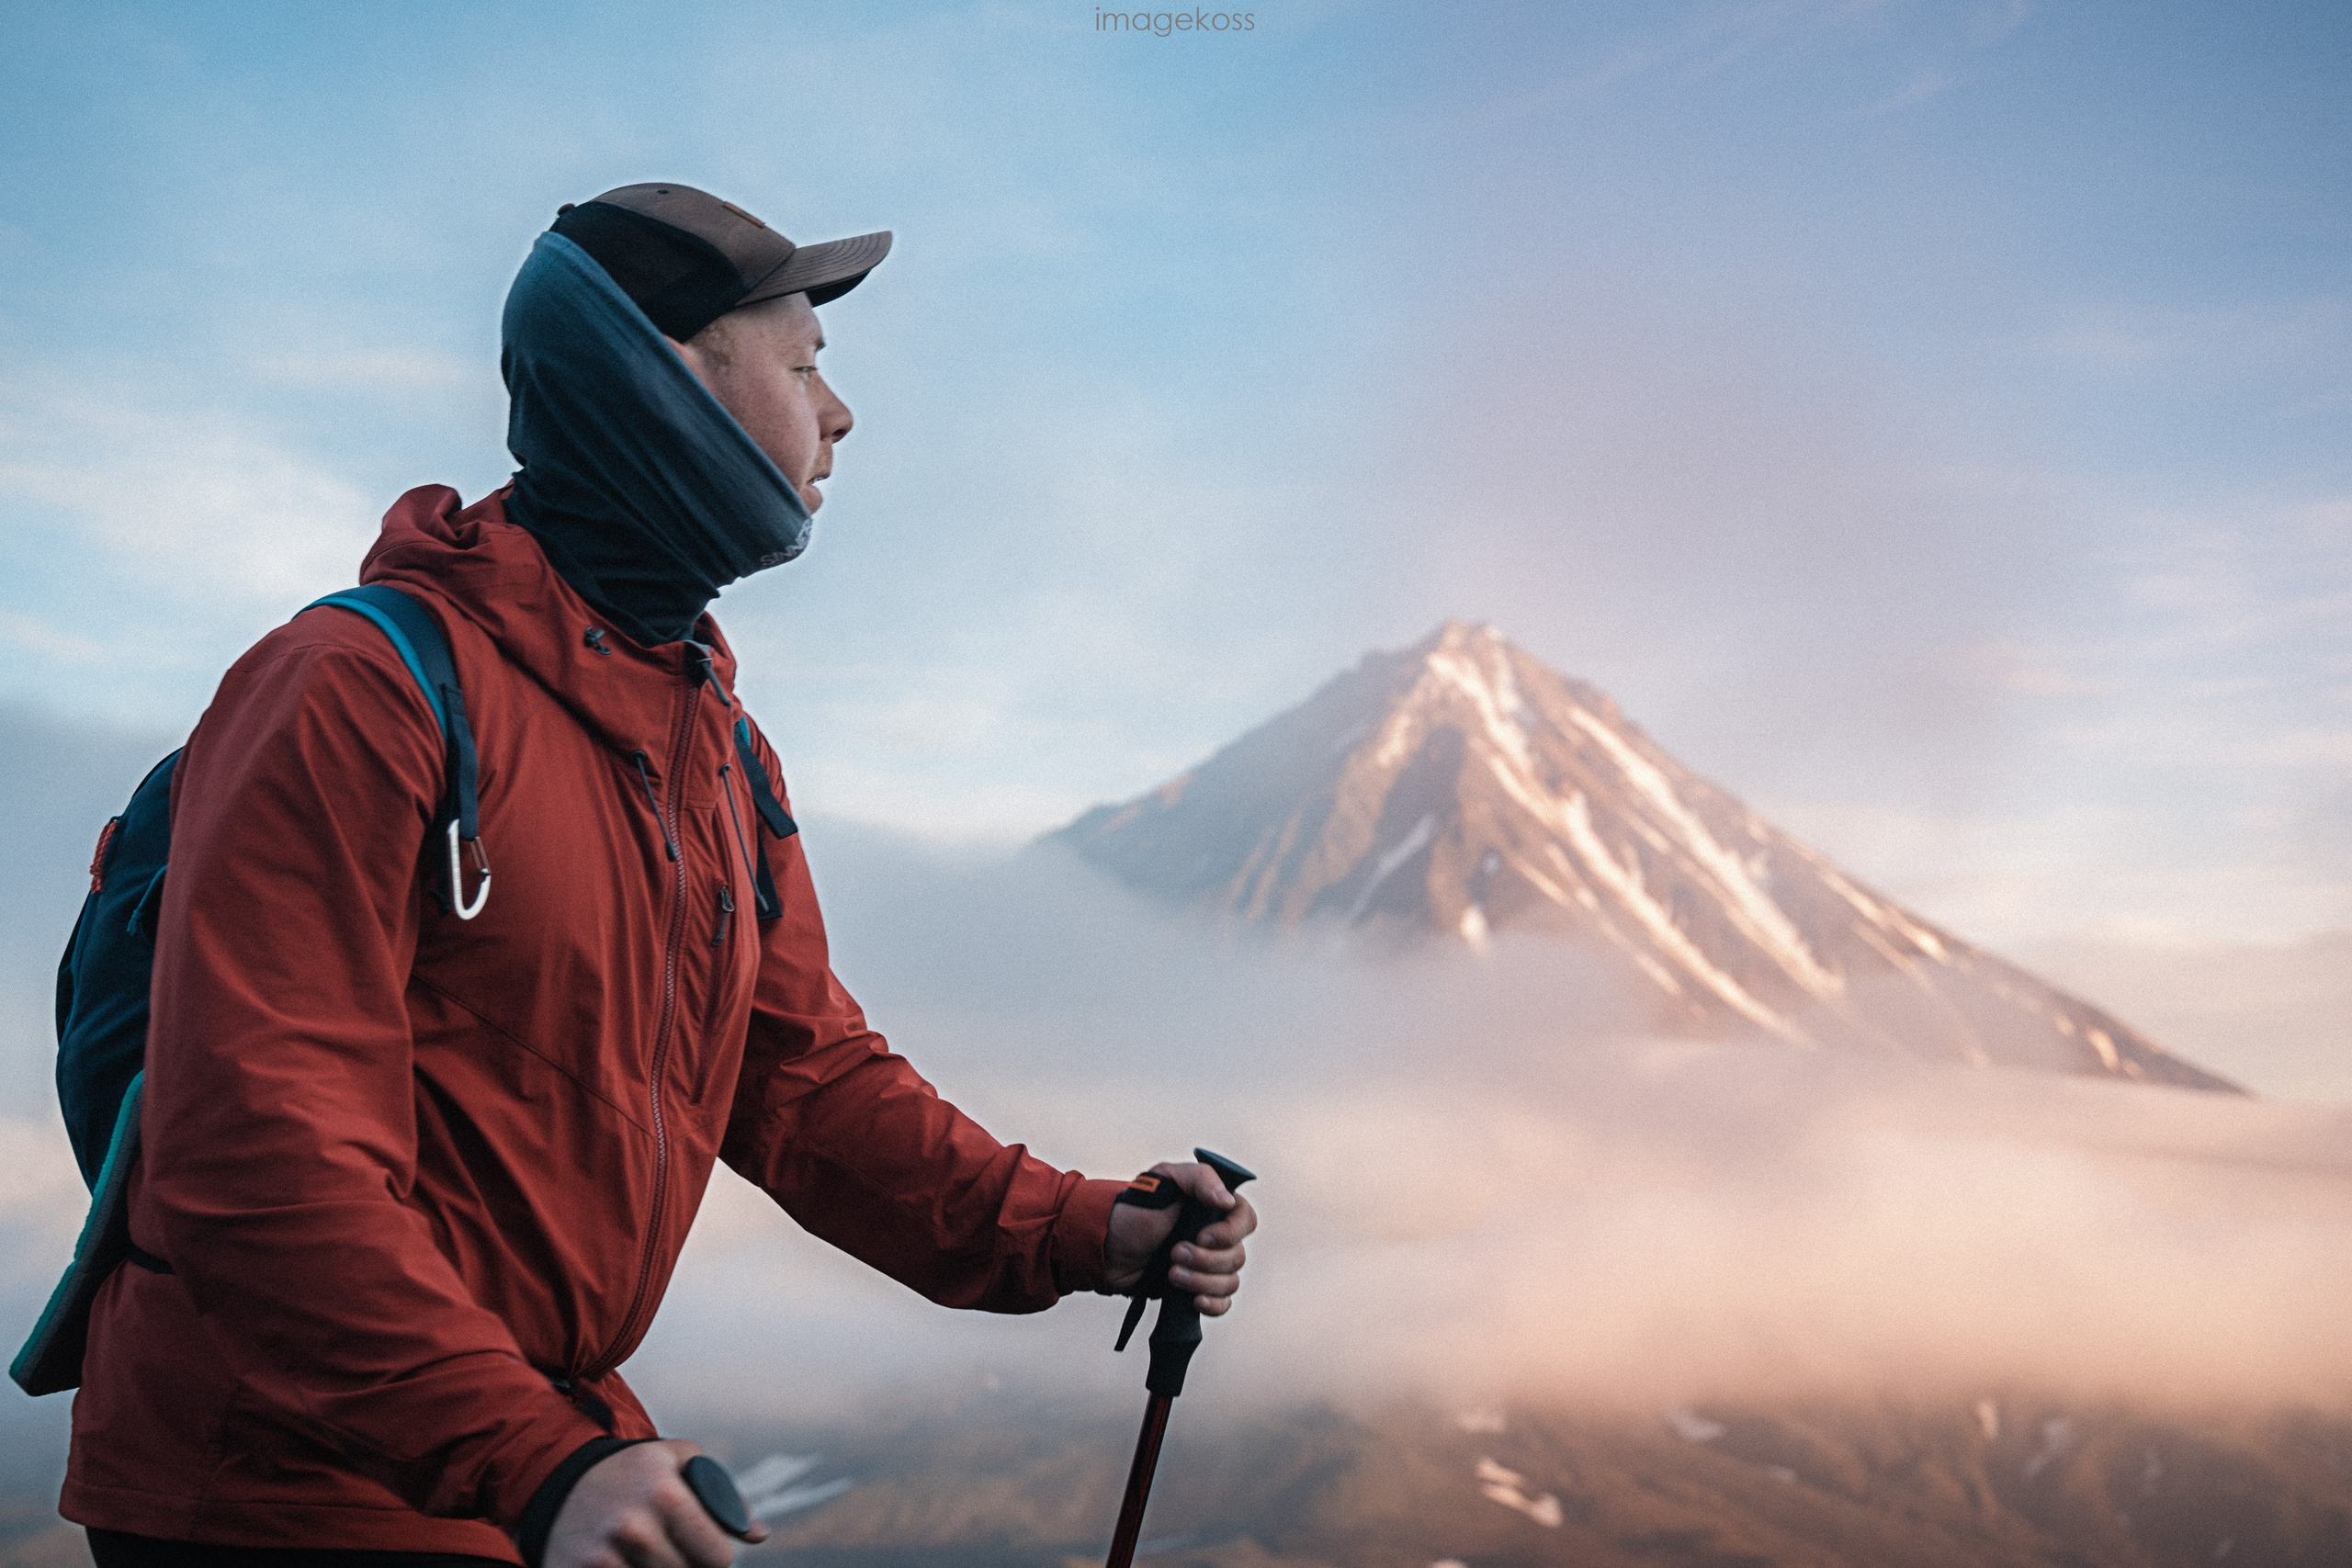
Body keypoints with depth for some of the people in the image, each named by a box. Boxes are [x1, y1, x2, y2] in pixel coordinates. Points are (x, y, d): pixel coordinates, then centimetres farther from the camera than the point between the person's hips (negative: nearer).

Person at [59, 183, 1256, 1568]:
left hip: (555, 1445, 8)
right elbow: (258, 1153, -25)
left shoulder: (724, 752, 11)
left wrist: (1078, 1233, -4)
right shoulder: (362, 690, -17)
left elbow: (803, 1075, 10)